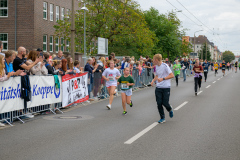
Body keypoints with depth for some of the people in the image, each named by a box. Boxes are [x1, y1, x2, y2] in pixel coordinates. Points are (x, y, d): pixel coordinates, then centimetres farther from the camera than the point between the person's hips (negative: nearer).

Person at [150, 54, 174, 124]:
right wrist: (153, 80, 4)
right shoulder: (156, 66, 9)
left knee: (165, 103, -5)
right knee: (159, 103, 0)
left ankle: (170, 109, 30)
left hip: (166, 87, -6)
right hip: (158, 87, 6)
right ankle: (162, 118, 12)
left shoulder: (165, 66, -13)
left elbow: (172, 75, -17)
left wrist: (162, 79, -24)